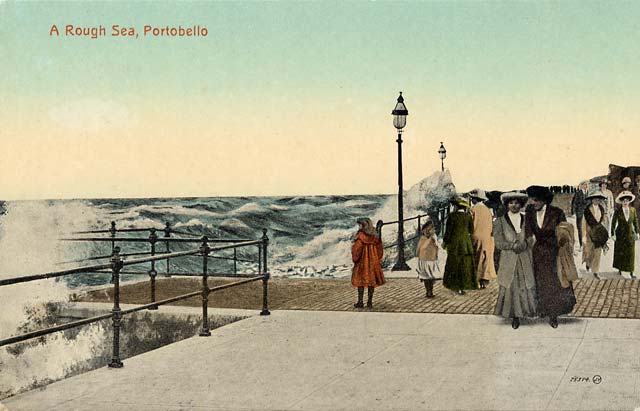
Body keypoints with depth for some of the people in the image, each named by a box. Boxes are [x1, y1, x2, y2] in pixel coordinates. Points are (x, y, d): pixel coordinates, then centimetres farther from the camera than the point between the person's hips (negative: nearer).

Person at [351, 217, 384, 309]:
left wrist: (355, 259, -1)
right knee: (372, 281, 8)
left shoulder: (361, 236, -13)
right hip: (373, 260, 5)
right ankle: (370, 302, 8)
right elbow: (379, 248, 9)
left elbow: (356, 249, -15)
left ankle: (360, 302, 4)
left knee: (360, 281, 4)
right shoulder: (374, 236, 4)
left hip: (362, 260, -5)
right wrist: (378, 260, 15)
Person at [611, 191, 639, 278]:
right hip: (620, 235, -1)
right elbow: (613, 223, -5)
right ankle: (620, 269, 25)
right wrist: (612, 234, -8)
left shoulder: (633, 210, -3)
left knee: (631, 253, 3)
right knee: (620, 252, 9)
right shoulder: (618, 211, -9)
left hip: (630, 234, 1)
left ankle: (631, 272, 9)